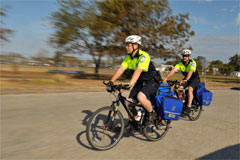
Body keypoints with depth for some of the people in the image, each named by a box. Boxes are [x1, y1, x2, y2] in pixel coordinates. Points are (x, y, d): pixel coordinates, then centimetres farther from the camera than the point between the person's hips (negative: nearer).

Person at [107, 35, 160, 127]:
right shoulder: (128, 57, 0)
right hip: (140, 82, 7)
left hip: (151, 82, -7)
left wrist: (129, 84, -47)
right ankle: (131, 123, 19)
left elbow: (138, 71, -36)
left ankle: (151, 113, -3)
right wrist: (111, 81, -20)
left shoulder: (144, 56, -23)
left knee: (140, 97, -32)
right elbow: (121, 69, -9)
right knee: (130, 101, -2)